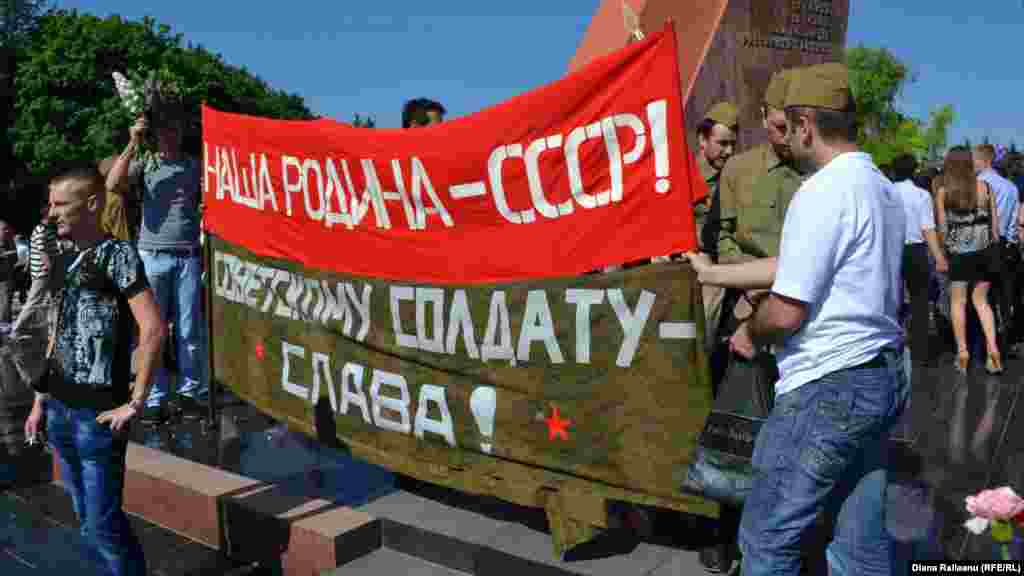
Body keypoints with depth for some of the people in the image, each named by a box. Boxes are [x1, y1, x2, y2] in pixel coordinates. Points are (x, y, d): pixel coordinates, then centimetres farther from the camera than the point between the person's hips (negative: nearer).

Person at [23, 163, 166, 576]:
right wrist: (40, 400, 17)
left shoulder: (116, 255, -11)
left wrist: (135, 403, -19)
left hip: (96, 416, -8)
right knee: (88, 523, 15)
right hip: (60, 412, 8)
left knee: (103, 526, -3)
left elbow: (154, 329, -20)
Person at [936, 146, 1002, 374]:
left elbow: (942, 226, -4)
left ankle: (962, 351, 6)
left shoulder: (942, 192, -6)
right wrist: (994, 245, 14)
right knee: (981, 300, 13)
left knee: (958, 301, 7)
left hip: (958, 252, -2)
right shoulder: (985, 187, 0)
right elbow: (995, 222, 4)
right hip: (984, 250, 2)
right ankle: (992, 347, 2)